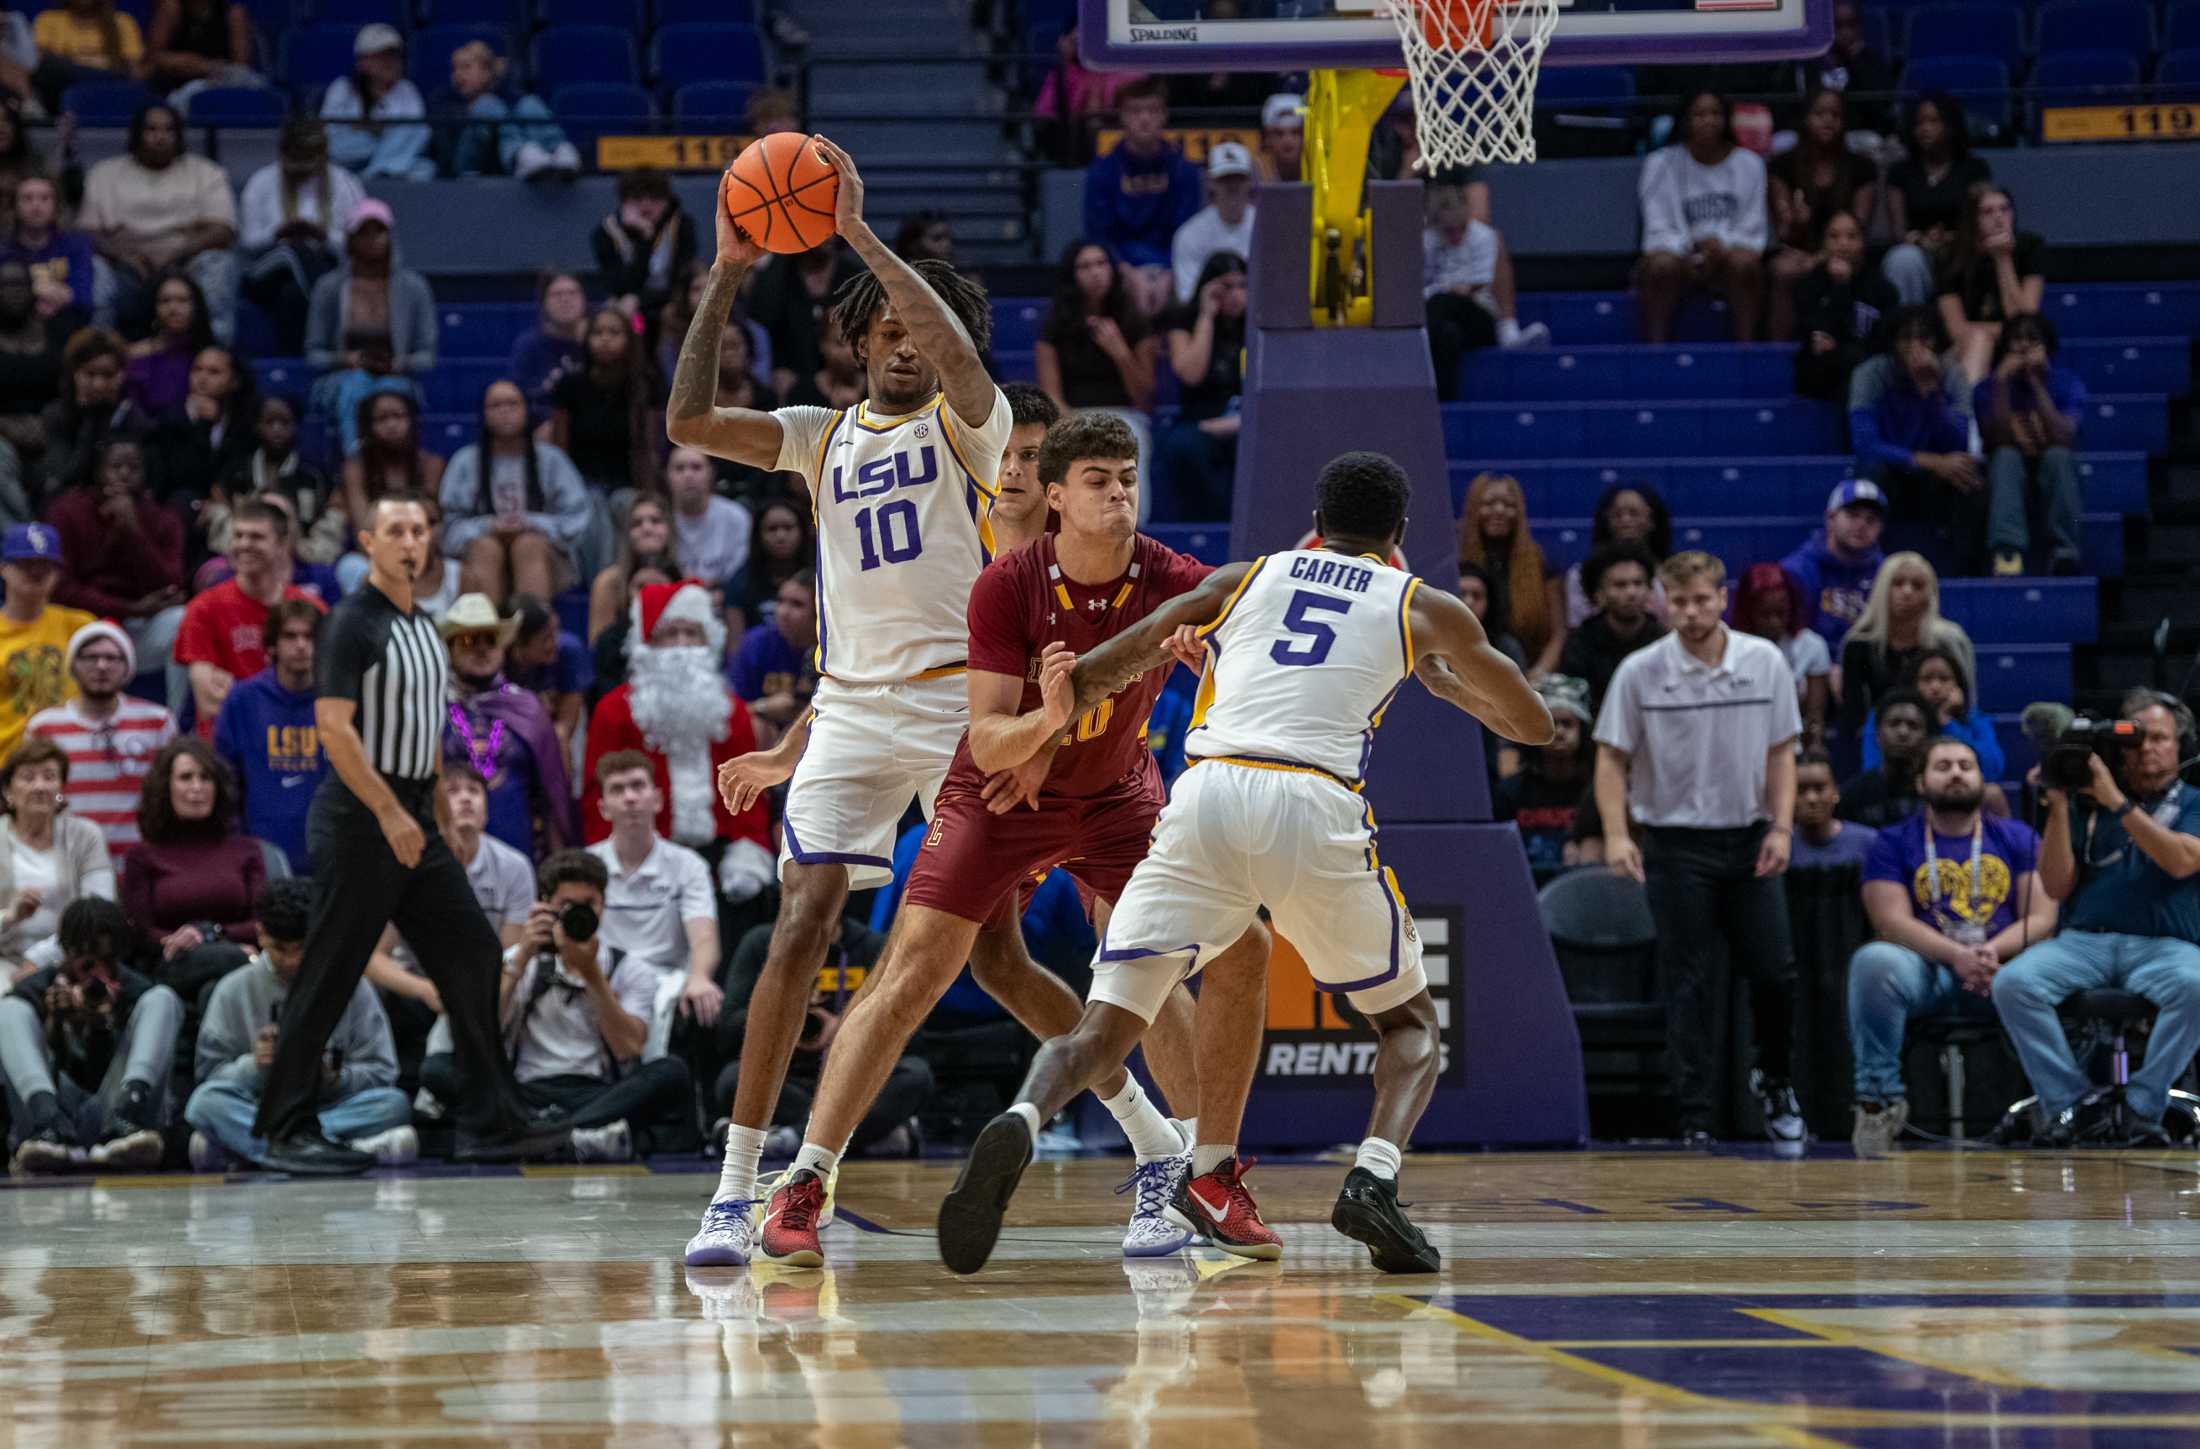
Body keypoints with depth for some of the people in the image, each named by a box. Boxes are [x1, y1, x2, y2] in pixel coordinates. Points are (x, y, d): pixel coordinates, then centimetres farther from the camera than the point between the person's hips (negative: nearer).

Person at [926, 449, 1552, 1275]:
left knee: (1105, 1024, 2)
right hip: (1315, 808, -1)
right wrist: (1445, 682, 44)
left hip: (1205, 799, 1)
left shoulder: (1243, 579, 25)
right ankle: (1373, 1181, -9)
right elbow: (1533, 725, 30)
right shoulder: (1422, 608, 21)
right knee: (1410, 1021, 18)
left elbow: (1086, 677, 21)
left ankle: (1022, 1123, -31)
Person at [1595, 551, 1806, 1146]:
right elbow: (1613, 759, -1)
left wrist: (1781, 828, -4)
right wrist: (1616, 834, -14)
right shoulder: (1639, 673, -6)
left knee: (1775, 972, 1)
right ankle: (1697, 1119, 2)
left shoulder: (1765, 662, 0)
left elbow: (1780, 752, 7)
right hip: (1676, 845, -2)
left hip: (1749, 842, 2)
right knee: (1689, 987, -2)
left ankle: (1774, 1080, 27)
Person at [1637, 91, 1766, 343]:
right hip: (1680, 253, 0)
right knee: (1663, 264, -34)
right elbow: (1659, 228, -1)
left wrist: (1721, 245, -18)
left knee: (1744, 262, -34)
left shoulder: (1749, 163, 6)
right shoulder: (1662, 163, 3)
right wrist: (1690, 248, -21)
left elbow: (1753, 228, 3)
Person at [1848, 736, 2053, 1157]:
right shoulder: (1893, 842, 11)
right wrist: (1956, 956, -21)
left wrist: (1992, 951, -16)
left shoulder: (2017, 838, 15)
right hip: (1926, 969, -1)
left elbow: (2041, 917, 5)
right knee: (1874, 960, -35)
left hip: (2003, 966, 1)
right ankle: (1879, 1098, -26)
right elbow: (1893, 921, -4)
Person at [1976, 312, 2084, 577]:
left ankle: (2063, 553, -39)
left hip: (2053, 476, 0)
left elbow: (2063, 437, -16)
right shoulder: (1987, 390, 2)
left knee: (2058, 455, -32)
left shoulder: (2067, 383, 1)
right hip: (2008, 479, 0)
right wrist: (2002, 384, -19)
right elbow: (1998, 440, -14)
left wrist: (2036, 384, -19)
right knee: (2006, 455, -32)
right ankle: (2007, 551, -50)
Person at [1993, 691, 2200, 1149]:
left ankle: (2144, 1106, -25)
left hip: (2163, 944, -2)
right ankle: (2066, 1103, -19)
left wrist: (2118, 803, -13)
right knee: (2013, 983, -27)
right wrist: (2059, 808, -1)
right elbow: (2057, 887, 8)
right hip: (2084, 940, 2)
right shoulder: (2086, 804, 16)